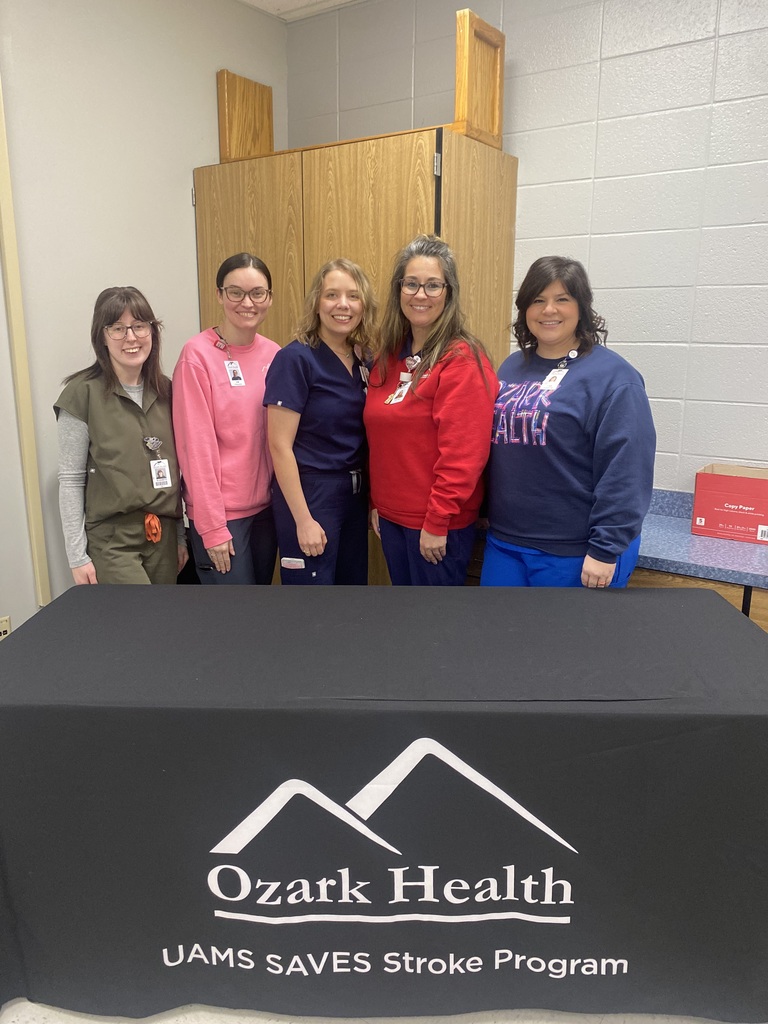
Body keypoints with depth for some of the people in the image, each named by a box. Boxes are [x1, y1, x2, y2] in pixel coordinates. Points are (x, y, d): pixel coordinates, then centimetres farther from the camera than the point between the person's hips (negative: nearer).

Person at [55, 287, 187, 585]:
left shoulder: (165, 390, 7)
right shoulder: (83, 393, -8)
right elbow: (70, 480, -7)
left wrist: (181, 536, 13)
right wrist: (77, 556, -8)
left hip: (164, 535, 5)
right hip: (111, 539, -5)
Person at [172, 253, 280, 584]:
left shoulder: (273, 354, 4)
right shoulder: (197, 355, -12)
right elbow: (197, 447, -14)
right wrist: (213, 526, -14)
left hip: (265, 506, 6)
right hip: (221, 513, -5)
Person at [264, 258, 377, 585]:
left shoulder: (362, 360, 6)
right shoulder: (295, 359, -14)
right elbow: (280, 446, -17)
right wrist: (303, 519, -18)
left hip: (355, 495, 7)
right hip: (309, 496, -7)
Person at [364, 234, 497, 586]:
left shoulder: (462, 360, -14)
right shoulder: (389, 356, 8)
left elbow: (463, 453, -19)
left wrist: (437, 522, -18)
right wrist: (376, 502, 11)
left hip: (437, 524, -7)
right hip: (391, 516, 7)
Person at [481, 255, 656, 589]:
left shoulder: (612, 376, -11)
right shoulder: (511, 368, 9)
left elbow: (625, 470, -16)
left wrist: (606, 550, -18)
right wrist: (492, 519, 13)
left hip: (575, 555, -6)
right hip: (504, 544, 6)